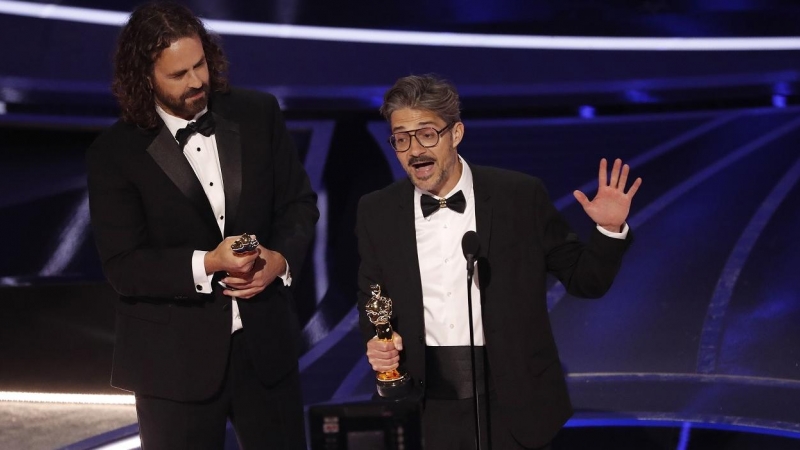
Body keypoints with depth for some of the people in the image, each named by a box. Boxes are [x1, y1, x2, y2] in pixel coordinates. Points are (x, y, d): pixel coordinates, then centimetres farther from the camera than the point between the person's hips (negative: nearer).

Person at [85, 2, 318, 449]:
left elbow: (299, 203, 7)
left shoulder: (259, 114, 2)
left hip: (266, 343, 3)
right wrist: (207, 264, -24)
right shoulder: (115, 153, -7)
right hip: (175, 358, -3)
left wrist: (280, 258, -13)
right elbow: (122, 265, -11)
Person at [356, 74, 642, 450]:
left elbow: (584, 279, 0)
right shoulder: (377, 213, 0)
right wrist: (375, 341, -7)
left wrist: (609, 230, -16)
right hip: (427, 410, 2)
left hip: (513, 407, -1)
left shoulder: (521, 196, -6)